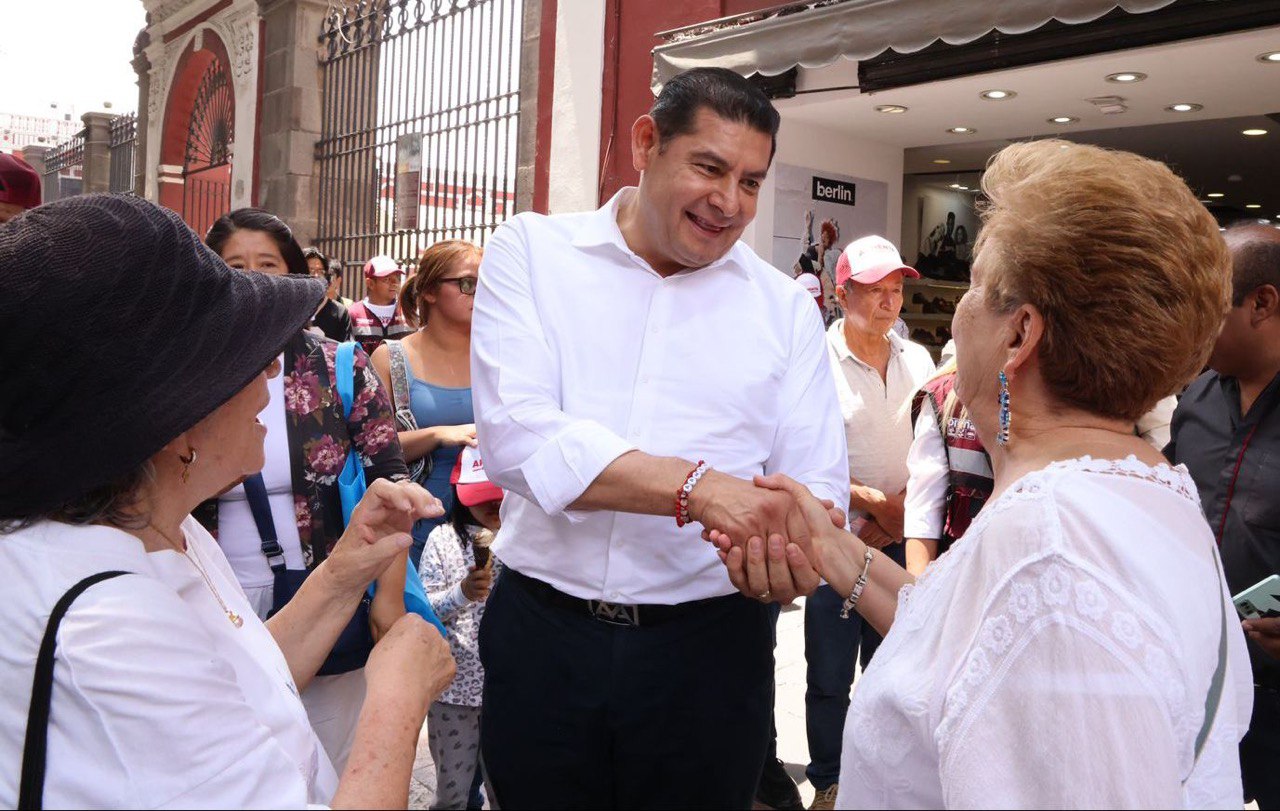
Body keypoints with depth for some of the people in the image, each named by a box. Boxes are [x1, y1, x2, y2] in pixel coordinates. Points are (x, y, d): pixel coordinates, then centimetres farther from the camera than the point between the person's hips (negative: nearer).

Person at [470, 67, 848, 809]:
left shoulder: (786, 307, 3)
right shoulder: (532, 252, -3)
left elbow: (820, 484, 0)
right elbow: (517, 435, -17)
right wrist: (695, 486, -29)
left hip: (711, 643, 1)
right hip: (541, 631, -1)